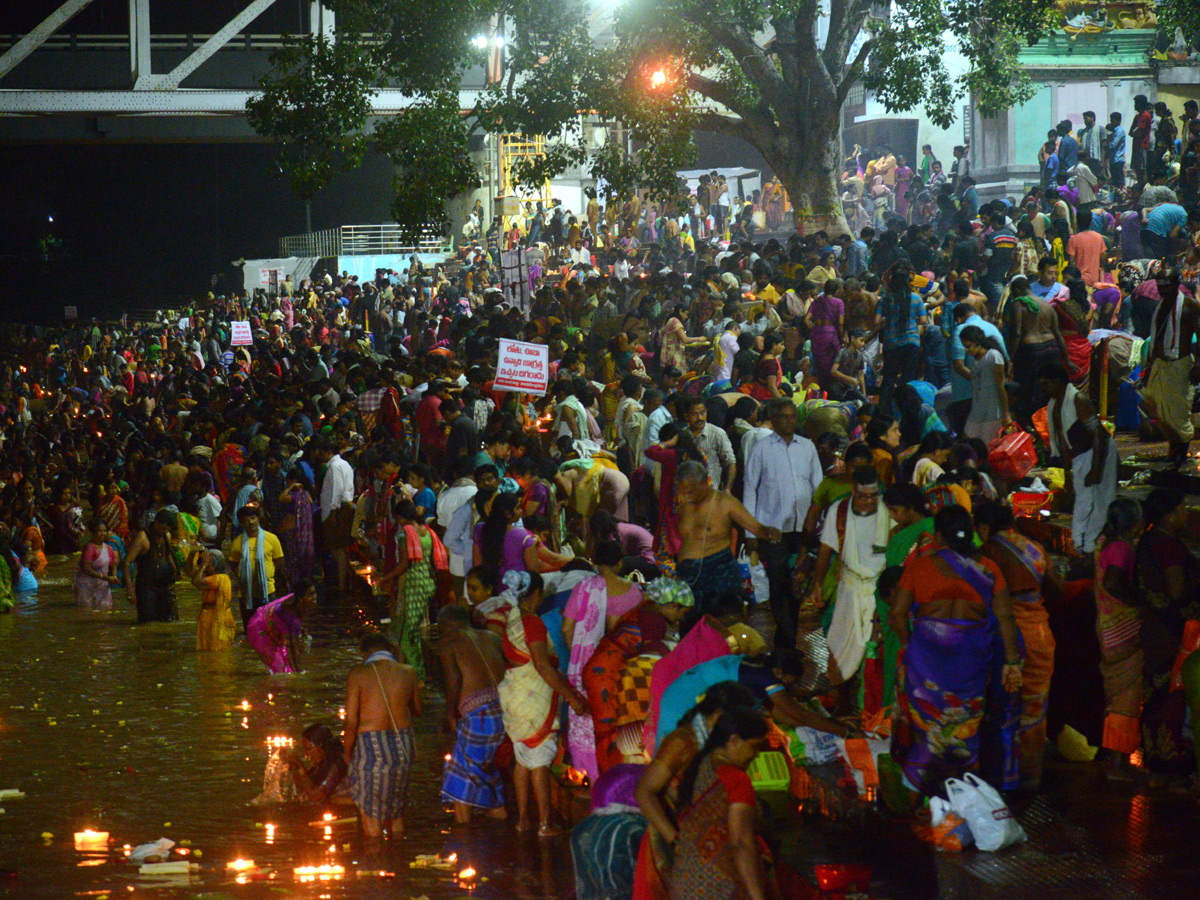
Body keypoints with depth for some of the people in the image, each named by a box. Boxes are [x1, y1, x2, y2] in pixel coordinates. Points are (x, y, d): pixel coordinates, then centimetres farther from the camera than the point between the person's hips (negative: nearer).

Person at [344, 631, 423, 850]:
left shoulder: (358, 674, -6)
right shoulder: (407, 672, 3)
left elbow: (351, 721, -10)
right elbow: (418, 709, 20)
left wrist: (347, 753, 5)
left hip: (370, 746, -4)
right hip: (402, 747, 4)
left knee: (370, 810, 7)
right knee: (396, 808, 21)